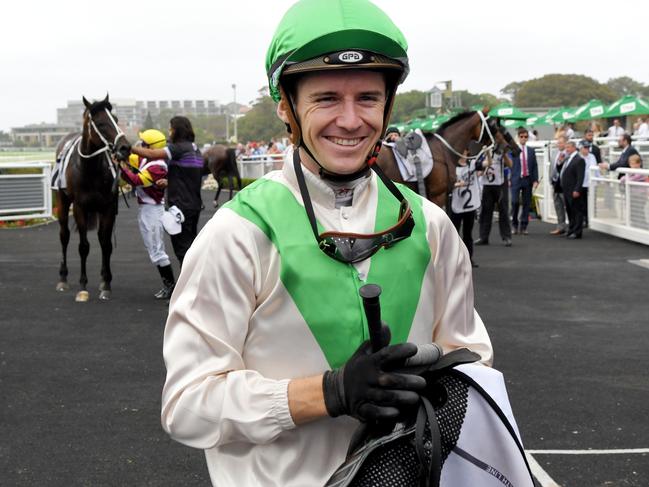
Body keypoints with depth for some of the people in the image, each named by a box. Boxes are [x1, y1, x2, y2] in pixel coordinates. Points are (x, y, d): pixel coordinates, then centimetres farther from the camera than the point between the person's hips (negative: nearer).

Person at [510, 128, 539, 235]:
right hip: (516, 179, -3)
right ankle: (514, 225, 8)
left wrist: (535, 180, 0)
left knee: (526, 204, 3)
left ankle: (523, 226, 10)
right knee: (515, 202, -9)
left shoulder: (531, 151, 10)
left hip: (528, 180, 3)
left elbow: (535, 166, 9)